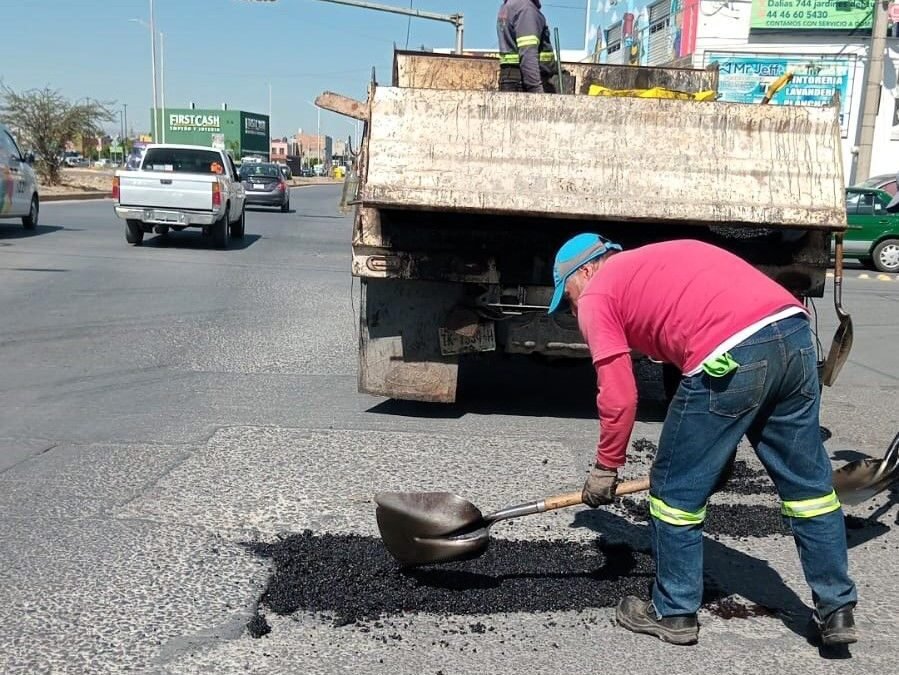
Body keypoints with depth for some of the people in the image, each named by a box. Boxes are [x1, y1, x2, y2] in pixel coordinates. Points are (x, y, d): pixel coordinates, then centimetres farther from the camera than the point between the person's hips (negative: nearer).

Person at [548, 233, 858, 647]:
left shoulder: (596, 296, 12)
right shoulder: (652, 263, 34)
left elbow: (619, 398, 4)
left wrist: (605, 468, 19)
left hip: (730, 356, -8)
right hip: (794, 331, 8)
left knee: (677, 490, 11)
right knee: (807, 483, 20)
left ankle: (674, 614, 26)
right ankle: (837, 611, 31)